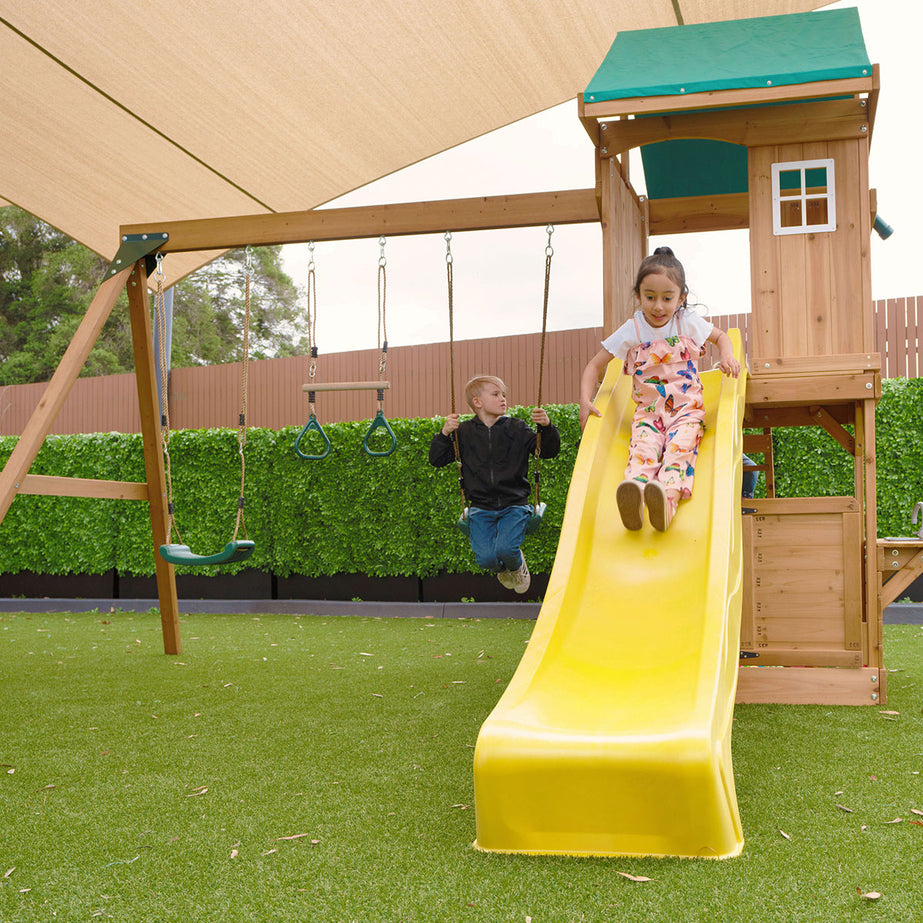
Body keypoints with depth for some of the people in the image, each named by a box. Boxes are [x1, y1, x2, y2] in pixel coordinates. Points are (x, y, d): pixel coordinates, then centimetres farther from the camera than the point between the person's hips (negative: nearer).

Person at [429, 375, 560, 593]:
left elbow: (548, 452, 2)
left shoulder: (516, 429, 4)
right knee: (485, 558, -18)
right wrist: (444, 433, -11)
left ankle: (518, 566, 14)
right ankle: (501, 570, 22)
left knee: (505, 549, -25)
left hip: (514, 505, -1)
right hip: (481, 508, 1)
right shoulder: (464, 432, 5)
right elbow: (436, 459, 6)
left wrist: (546, 427, -17)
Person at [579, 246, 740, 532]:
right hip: (648, 410, 0)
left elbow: (721, 336, 25)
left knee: (680, 445, -32)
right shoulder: (631, 331, 3)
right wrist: (585, 401, -7)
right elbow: (594, 366, 8)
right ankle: (634, 495, -61)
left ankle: (668, 498, -59)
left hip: (687, 407, 0)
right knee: (643, 446, -32)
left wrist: (727, 356, 2)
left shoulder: (688, 322, 6)